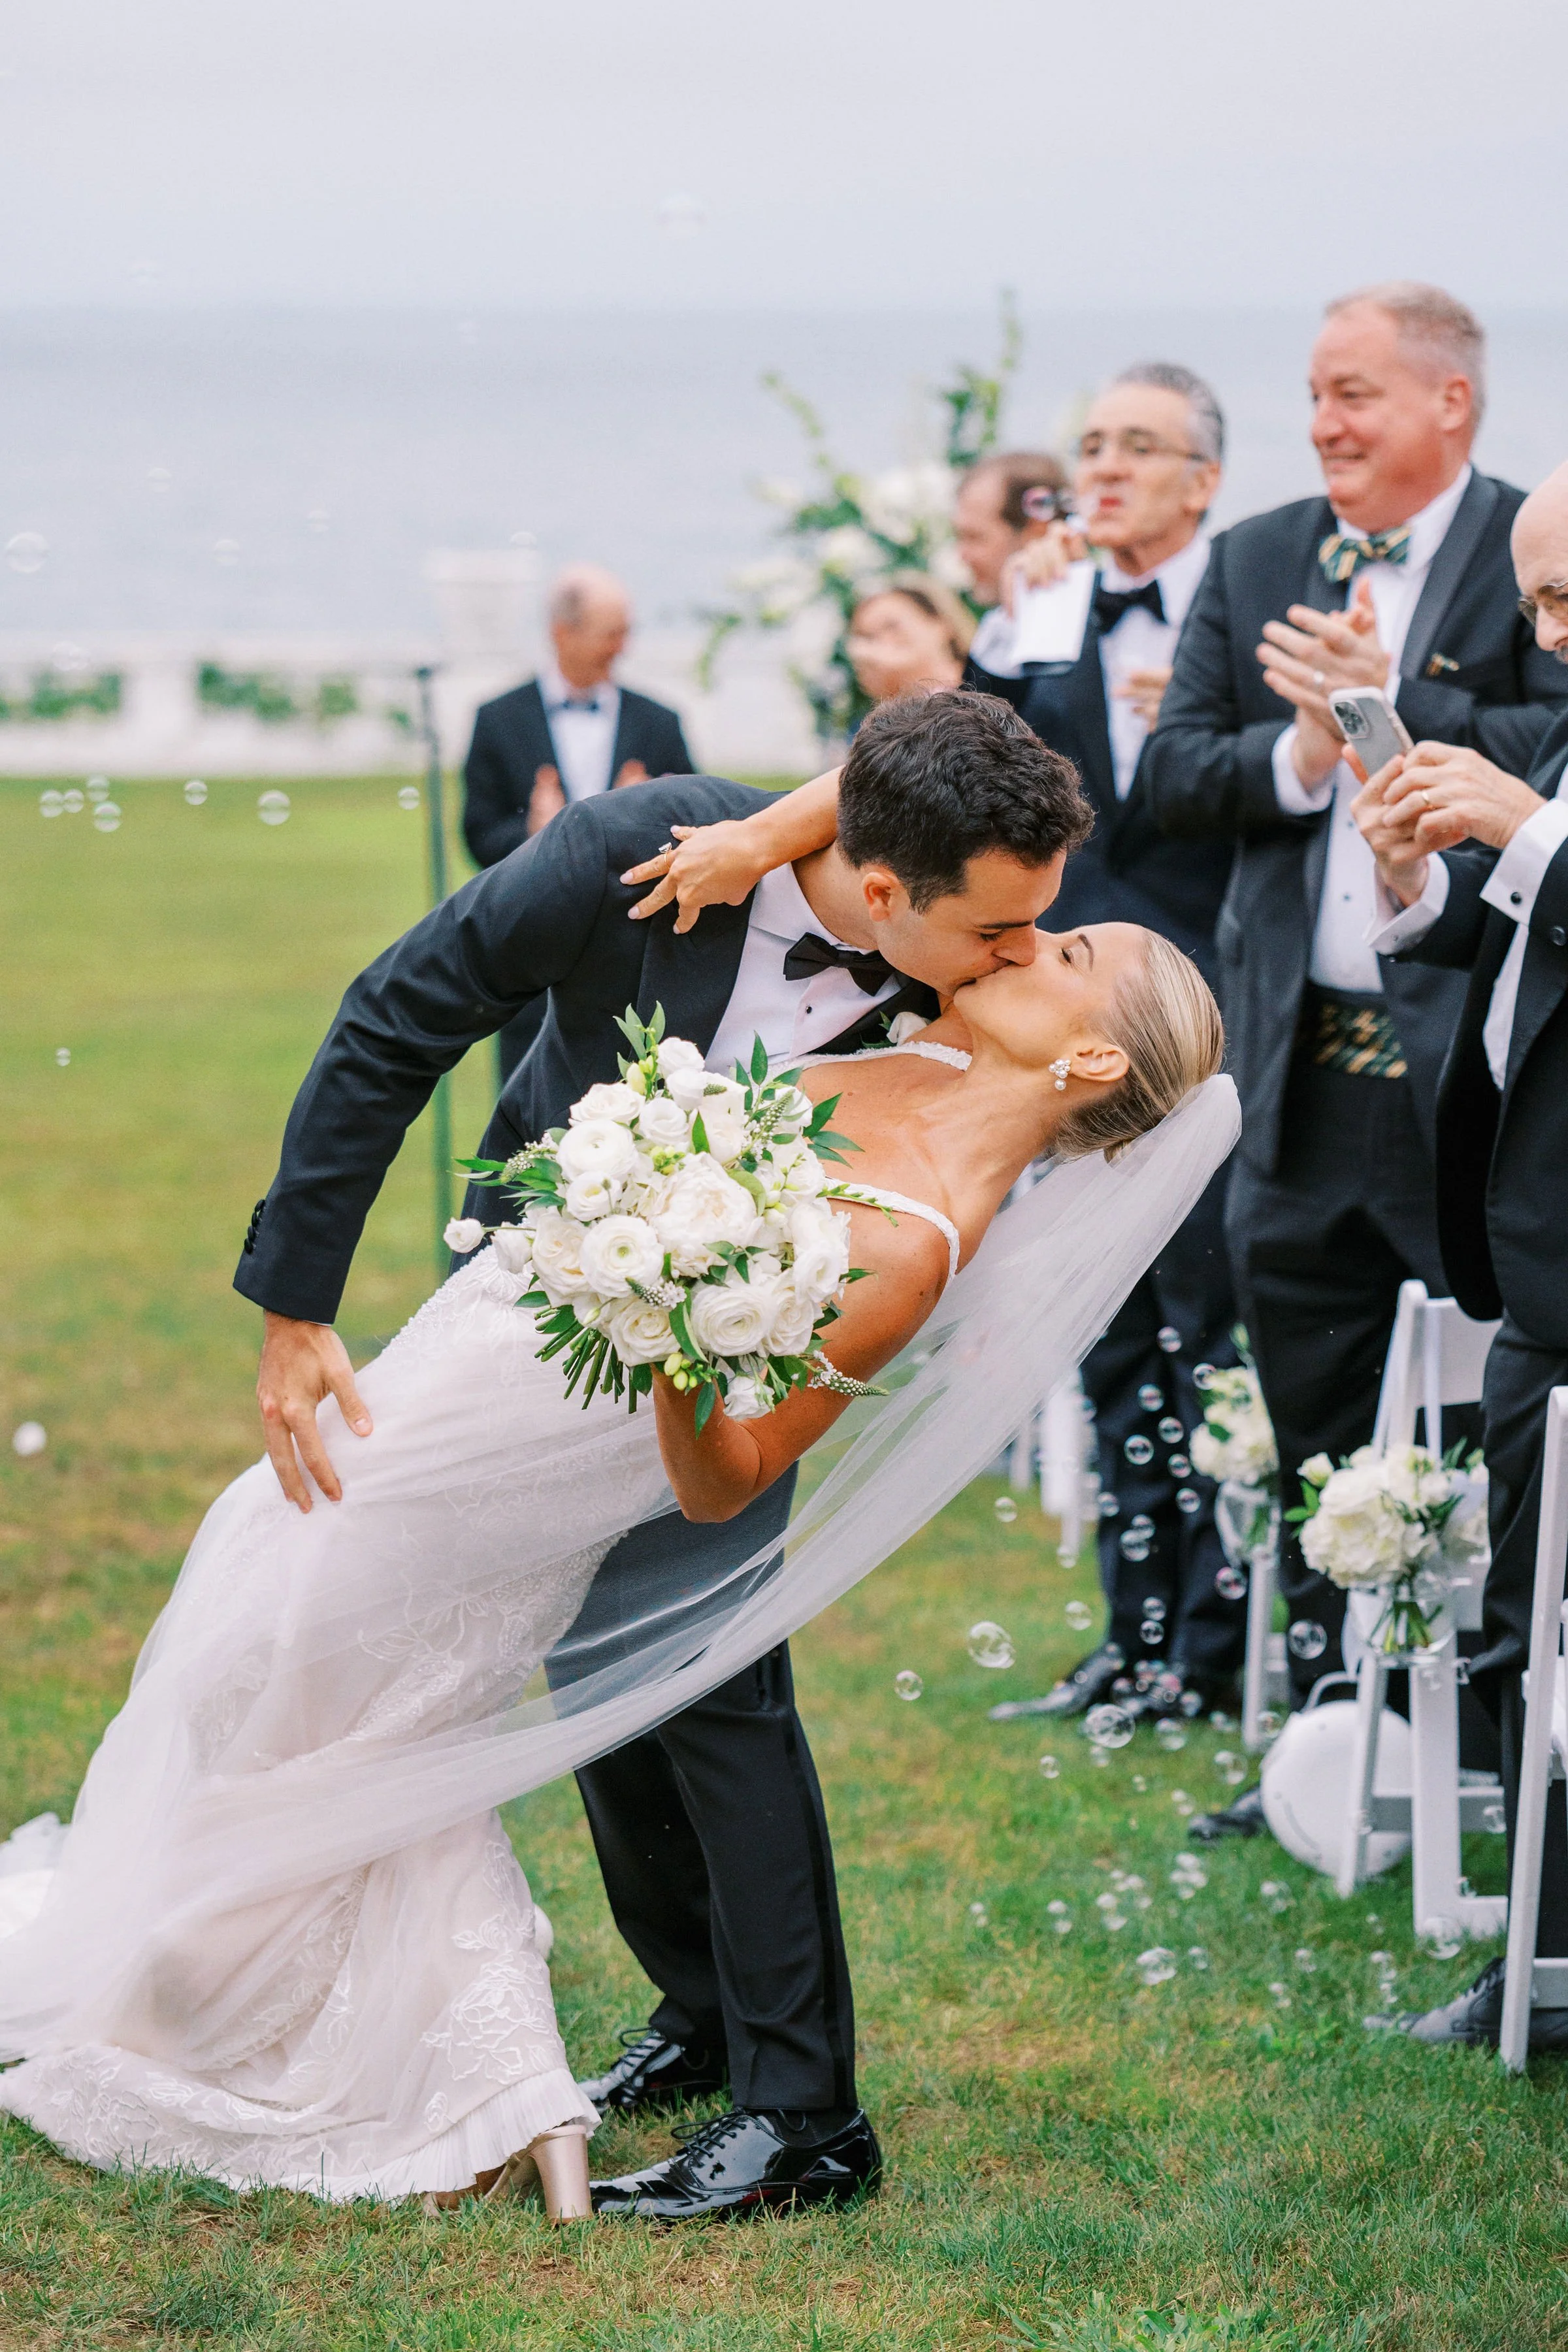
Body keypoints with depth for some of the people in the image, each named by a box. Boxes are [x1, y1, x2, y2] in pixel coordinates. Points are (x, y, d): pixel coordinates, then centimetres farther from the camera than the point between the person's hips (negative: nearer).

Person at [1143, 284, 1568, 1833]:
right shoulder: (1252, 562, 12)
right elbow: (1170, 774, 7)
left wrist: (1393, 710, -18)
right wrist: (1299, 754, -10)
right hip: (1298, 1064, 5)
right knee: (1317, 1438, 14)